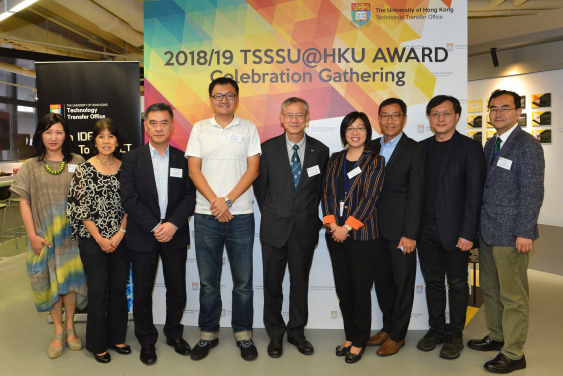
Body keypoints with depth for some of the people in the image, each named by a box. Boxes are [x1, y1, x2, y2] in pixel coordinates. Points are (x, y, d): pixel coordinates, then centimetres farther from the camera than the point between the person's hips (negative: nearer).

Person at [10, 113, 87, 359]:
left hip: (71, 232, -1)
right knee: (49, 280, 8)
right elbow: (24, 202, 2)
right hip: (43, 235, 1)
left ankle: (70, 328, 25)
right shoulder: (30, 167, 3)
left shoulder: (77, 163, 0)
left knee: (71, 278, 7)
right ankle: (58, 332, 22)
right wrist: (32, 234, -6)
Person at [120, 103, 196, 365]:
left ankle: (174, 333, 32)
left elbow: (189, 196, -1)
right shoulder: (132, 159, -1)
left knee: (177, 289, 10)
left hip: (175, 235, 1)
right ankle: (146, 340, 28)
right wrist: (154, 227, -14)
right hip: (143, 236, -1)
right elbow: (129, 199, -7)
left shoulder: (183, 159, 3)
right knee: (142, 291, 9)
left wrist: (173, 224, -14)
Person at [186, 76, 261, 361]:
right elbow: (194, 170, 2)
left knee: (243, 281, 6)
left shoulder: (248, 129, 6)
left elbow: (253, 169, -2)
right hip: (206, 215, 1)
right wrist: (214, 202, -10)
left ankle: (243, 335, 23)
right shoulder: (199, 129, 8)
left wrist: (227, 201, -11)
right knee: (208, 281, 10)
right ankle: (208, 334, 26)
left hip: (241, 215, -1)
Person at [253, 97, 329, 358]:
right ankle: (275, 334, 28)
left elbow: (321, 189, 9)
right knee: (272, 285, 9)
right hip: (275, 228, 0)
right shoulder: (268, 148, -1)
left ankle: (297, 332, 31)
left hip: (305, 228, 1)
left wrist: (311, 217, 7)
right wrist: (271, 215, 7)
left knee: (300, 283, 12)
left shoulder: (320, 150, 1)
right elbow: (260, 186, 5)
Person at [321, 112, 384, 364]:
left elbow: (370, 197, -9)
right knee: (343, 287, 10)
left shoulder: (375, 161, -1)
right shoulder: (335, 160, 11)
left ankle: (359, 342, 19)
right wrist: (331, 222, -7)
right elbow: (326, 192, 6)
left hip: (362, 233, -4)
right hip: (335, 233, 4)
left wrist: (347, 226, -13)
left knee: (361, 288, 3)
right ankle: (349, 336, 26)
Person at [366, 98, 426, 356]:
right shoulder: (372, 147, 10)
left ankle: (397, 335, 23)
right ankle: (388, 327, 32)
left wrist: (409, 234, -14)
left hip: (400, 229, -5)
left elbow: (416, 195, -10)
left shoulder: (414, 150, -5)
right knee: (381, 279, 14)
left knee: (402, 282, 7)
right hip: (376, 227, 5)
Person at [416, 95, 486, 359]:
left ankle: (455, 334, 24)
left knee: (457, 283, 9)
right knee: (433, 281, 13)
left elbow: (474, 192, -9)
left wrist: (467, 233, -15)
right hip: (426, 229, 4)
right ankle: (436, 328, 29)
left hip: (455, 230, -4)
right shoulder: (422, 148, 9)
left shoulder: (470, 148, -4)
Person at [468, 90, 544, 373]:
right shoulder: (491, 144, 14)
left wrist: (524, 233, -17)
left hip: (511, 234, -8)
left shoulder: (527, 145, -10)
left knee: (513, 296, 3)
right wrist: (480, 224, 12)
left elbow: (532, 192, -14)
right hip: (488, 231, 8)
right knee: (490, 289, 18)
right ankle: (496, 337, 35)